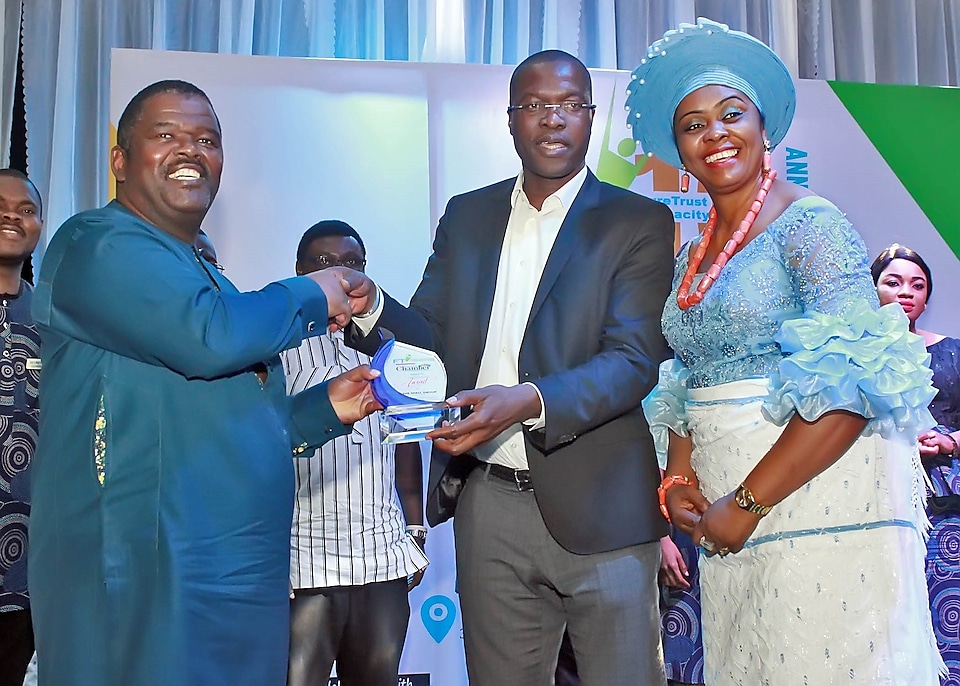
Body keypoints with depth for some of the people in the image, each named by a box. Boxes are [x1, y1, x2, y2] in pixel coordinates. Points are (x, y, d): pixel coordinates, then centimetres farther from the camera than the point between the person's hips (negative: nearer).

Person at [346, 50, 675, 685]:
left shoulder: (640, 222, -4)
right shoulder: (465, 215, 10)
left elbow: (634, 359, -14)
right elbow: (430, 336, 8)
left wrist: (528, 402, -31)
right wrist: (370, 308, -13)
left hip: (597, 509, -3)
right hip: (489, 506, 4)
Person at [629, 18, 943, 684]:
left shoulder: (810, 224, -9)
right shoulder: (691, 255, 13)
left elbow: (849, 387, -18)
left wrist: (748, 503, -16)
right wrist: (677, 475, 1)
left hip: (820, 499, -6)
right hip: (727, 519, 7)